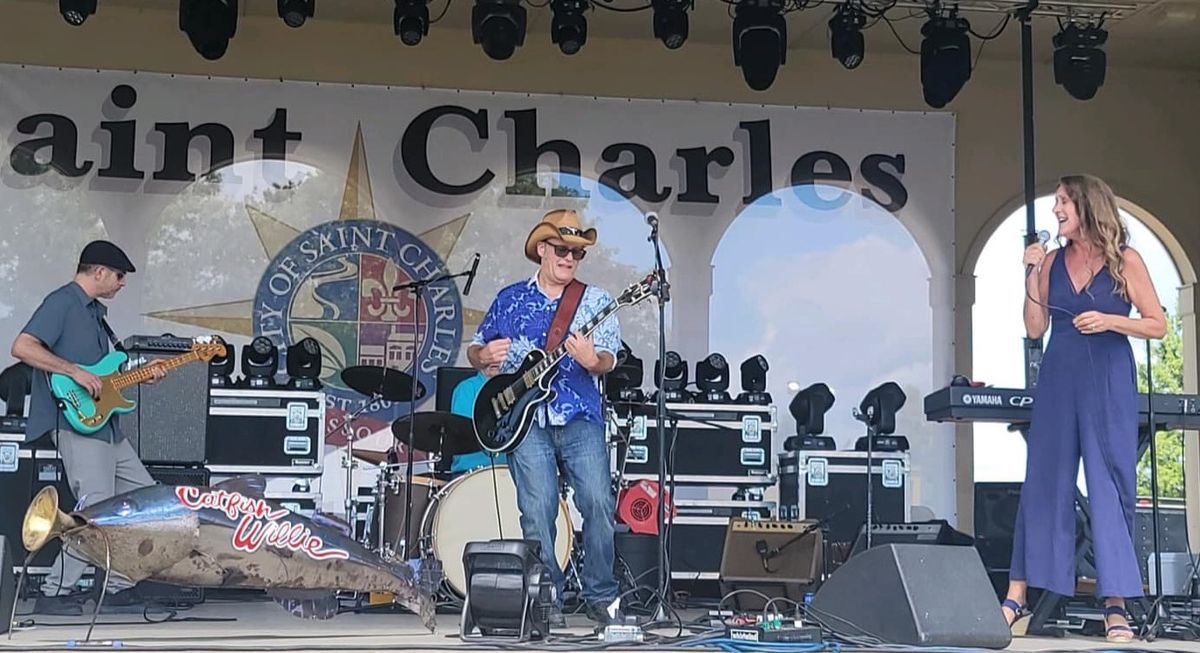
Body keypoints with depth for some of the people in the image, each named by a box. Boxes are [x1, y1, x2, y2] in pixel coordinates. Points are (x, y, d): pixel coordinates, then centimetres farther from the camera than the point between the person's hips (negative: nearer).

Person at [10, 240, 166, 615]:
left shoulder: (95, 310, 21)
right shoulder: (62, 303, -9)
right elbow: (22, 347, -21)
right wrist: (74, 372, -23)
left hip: (104, 423, 10)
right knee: (96, 511, -14)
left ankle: (119, 586, 19)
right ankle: (55, 594, -2)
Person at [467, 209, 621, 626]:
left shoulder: (595, 300, 9)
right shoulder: (510, 299, 12)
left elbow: (608, 360, 0)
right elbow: (474, 353, 18)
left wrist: (591, 360, -23)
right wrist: (485, 356, -6)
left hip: (581, 419, 0)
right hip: (526, 420, 0)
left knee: (598, 503, -12)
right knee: (538, 511, -7)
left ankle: (601, 596, 2)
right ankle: (547, 600, 6)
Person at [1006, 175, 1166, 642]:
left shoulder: (1124, 260, 0)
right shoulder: (1053, 261, 9)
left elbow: (1157, 325, -1)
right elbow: (1035, 328, 7)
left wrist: (1109, 321, -15)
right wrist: (1033, 275, 0)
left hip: (1108, 384, -3)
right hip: (1058, 382, 3)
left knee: (1110, 487, -2)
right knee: (1044, 484, 5)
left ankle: (1115, 604, 2)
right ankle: (1017, 595, 8)